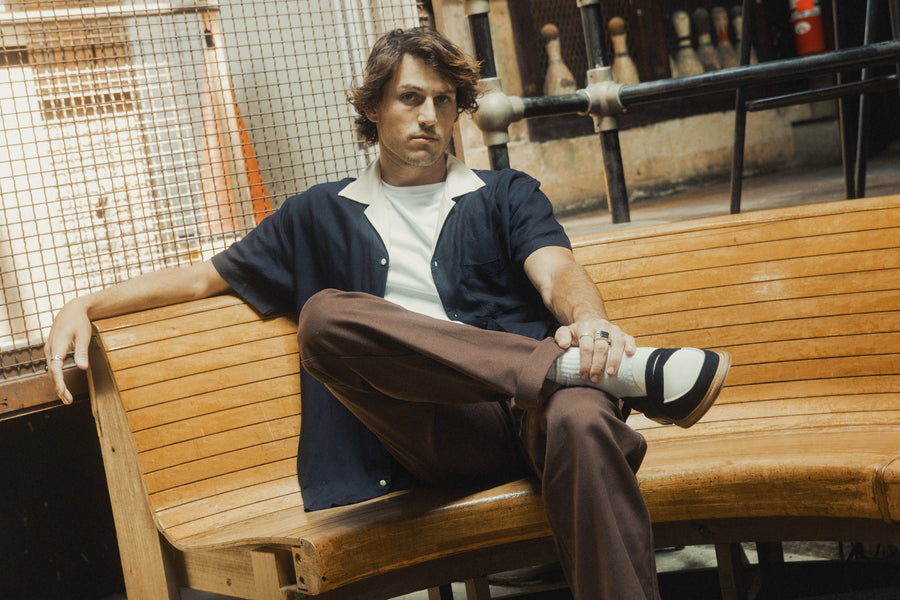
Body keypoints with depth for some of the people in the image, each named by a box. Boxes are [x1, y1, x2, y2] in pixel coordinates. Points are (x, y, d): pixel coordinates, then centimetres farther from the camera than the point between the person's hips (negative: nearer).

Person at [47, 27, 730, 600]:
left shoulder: (506, 194, 24)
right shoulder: (321, 215, 28)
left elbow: (558, 273, 5)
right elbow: (206, 276, 29)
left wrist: (589, 322, -21)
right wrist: (85, 305, 14)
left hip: (524, 411, 0)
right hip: (426, 434, 1)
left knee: (582, 421, -38)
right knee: (326, 314, -31)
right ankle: (625, 371, -34)